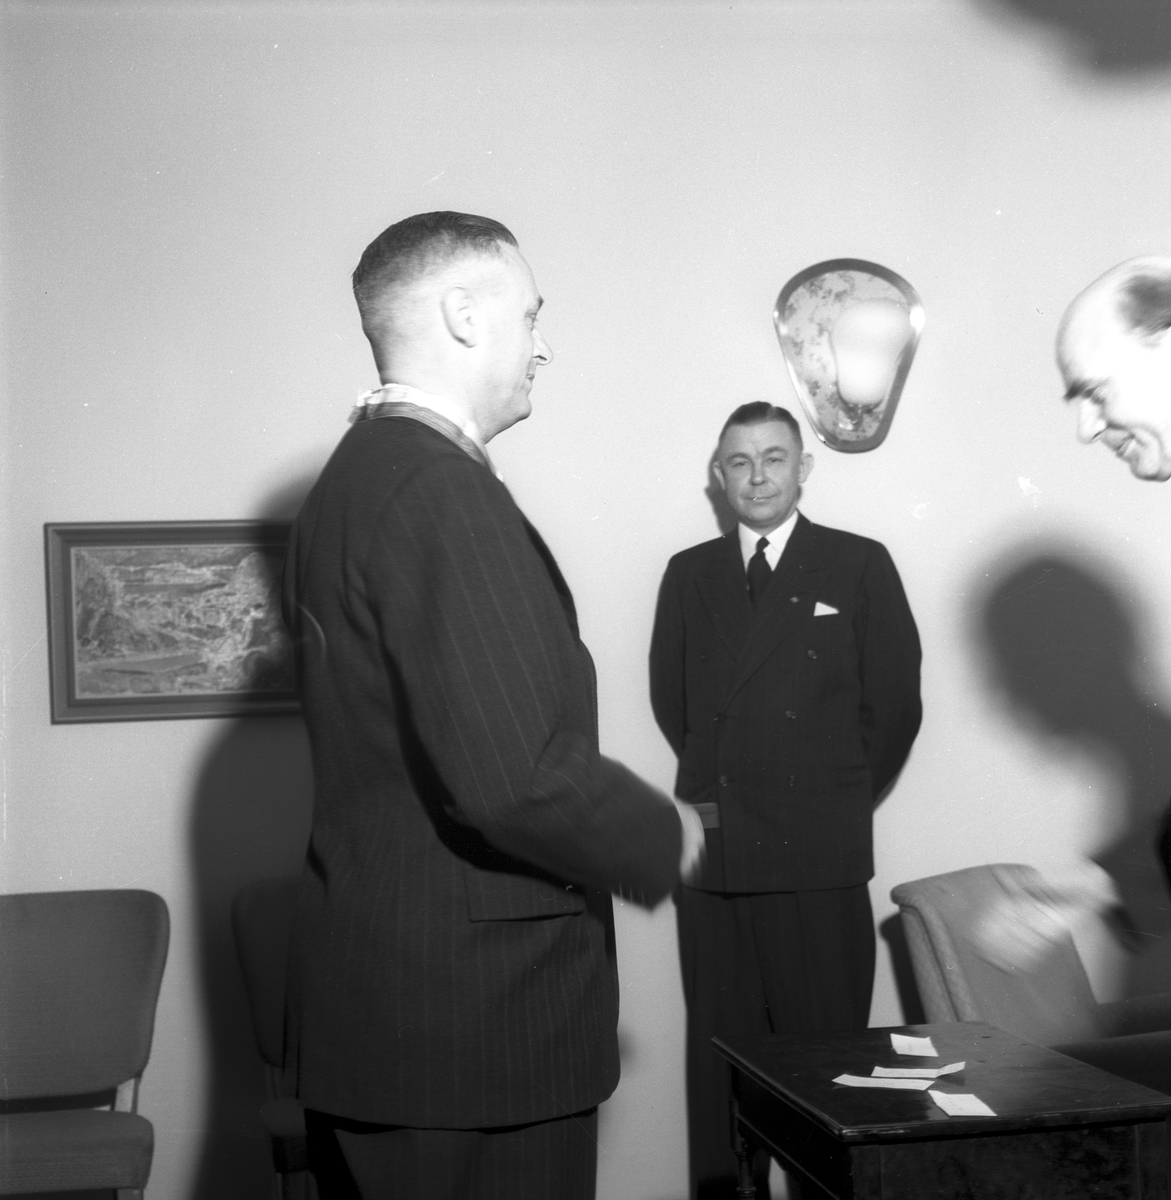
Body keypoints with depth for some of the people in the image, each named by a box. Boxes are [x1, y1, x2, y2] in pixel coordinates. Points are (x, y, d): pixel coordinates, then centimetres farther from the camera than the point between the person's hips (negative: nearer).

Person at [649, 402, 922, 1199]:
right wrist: (723, 781, 10)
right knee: (720, 1044, 6)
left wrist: (838, 800, 5)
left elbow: (894, 704, 3)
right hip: (711, 851, 3)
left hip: (819, 854, -3)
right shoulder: (689, 574, 13)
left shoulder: (860, 566, 2)